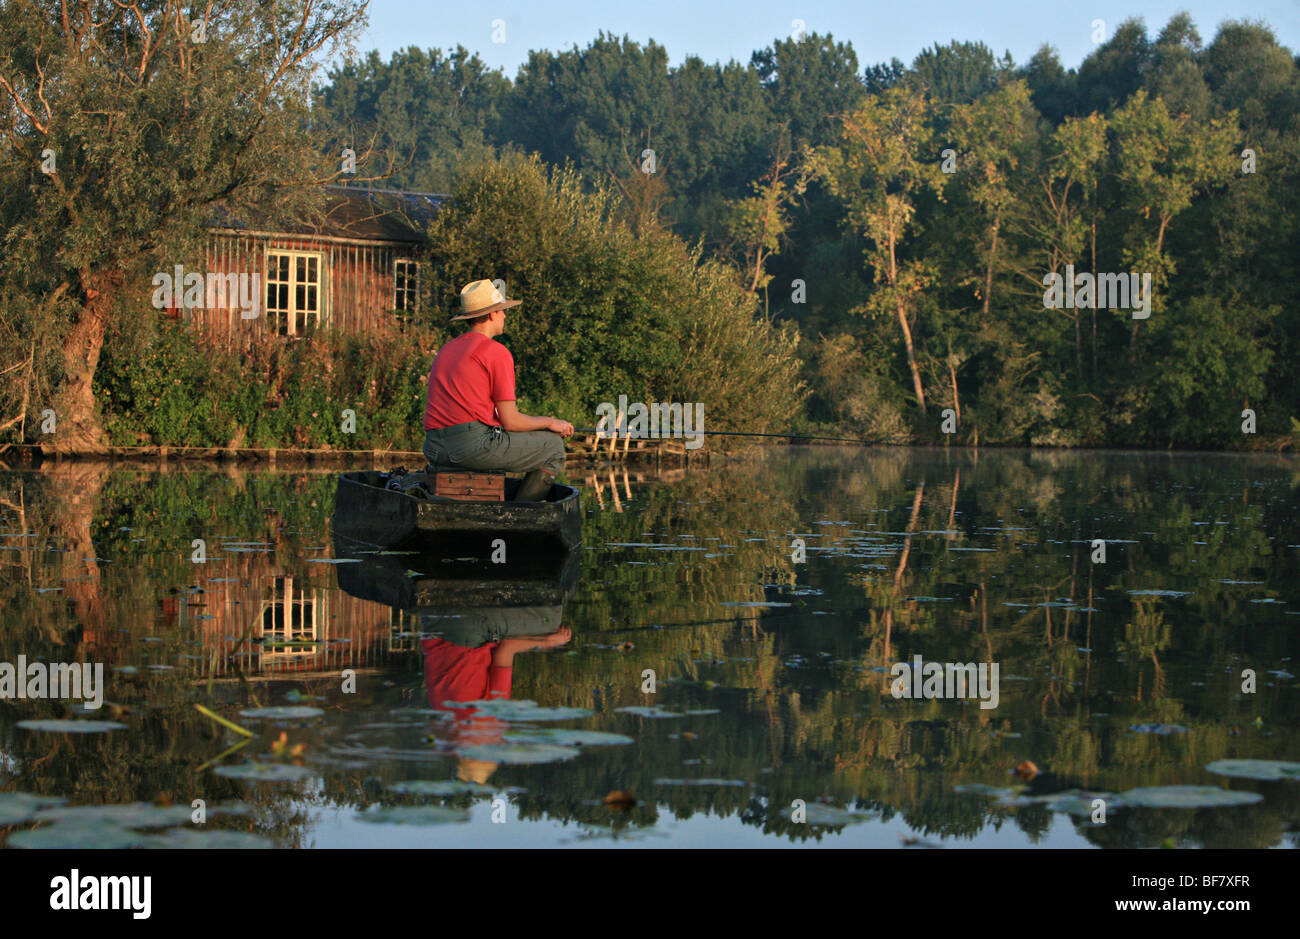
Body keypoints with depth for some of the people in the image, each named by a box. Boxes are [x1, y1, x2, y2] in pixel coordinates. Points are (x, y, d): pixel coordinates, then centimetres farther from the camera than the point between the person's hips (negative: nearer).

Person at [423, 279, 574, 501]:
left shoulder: (446, 350, 21)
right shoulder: (497, 352, -4)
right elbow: (510, 421, -7)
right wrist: (549, 423, 13)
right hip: (474, 441, -8)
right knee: (553, 448, 7)